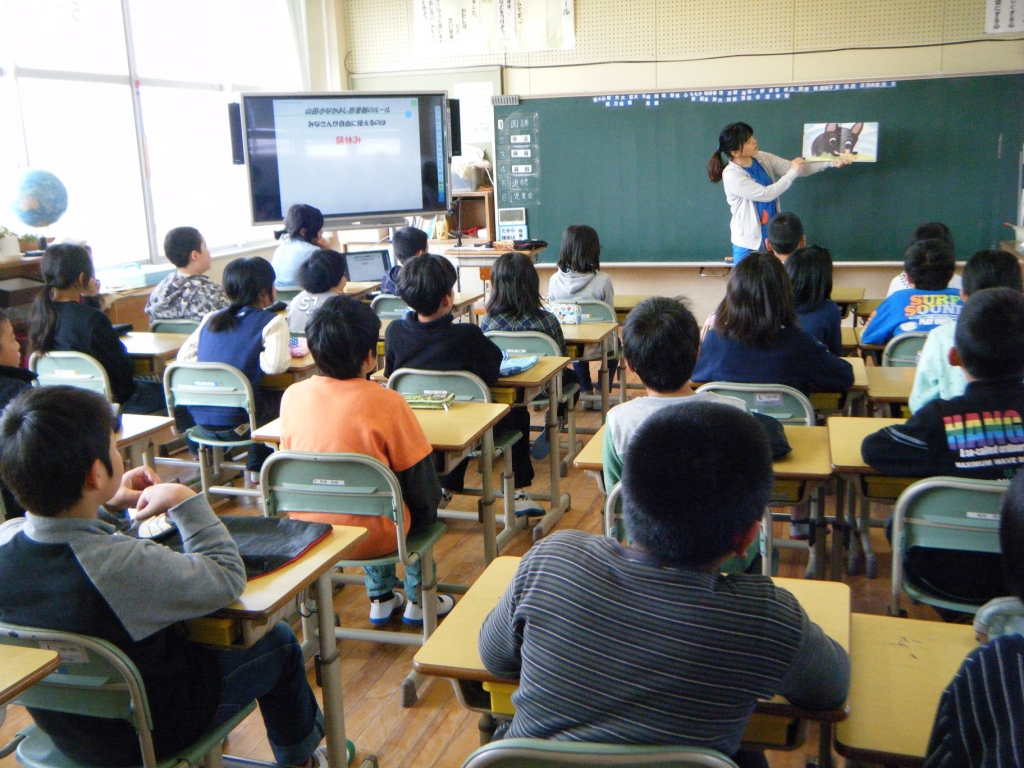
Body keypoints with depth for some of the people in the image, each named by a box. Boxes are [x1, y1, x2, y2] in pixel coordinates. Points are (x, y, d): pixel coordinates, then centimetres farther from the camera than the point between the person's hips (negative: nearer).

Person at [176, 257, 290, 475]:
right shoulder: (272, 322, -6)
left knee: (264, 399, 31)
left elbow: (183, 357, 8)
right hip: (235, 425, -6)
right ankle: (258, 469, 35)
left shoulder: (211, 318, 11)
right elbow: (275, 365, -20)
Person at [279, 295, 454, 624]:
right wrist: (427, 512, 10)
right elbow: (419, 479, -11)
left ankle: (381, 599, 40)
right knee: (423, 504, 27)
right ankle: (417, 602, 37)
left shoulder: (292, 396, -7)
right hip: (371, 537, -4)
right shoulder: (386, 402, -20)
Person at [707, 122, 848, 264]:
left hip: (772, 236, 7)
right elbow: (766, 194, -23)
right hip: (748, 242, -7)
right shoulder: (732, 175, -21)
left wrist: (830, 163, -7)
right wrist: (792, 173, -14)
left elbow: (799, 168, 2)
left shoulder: (763, 159, -1)